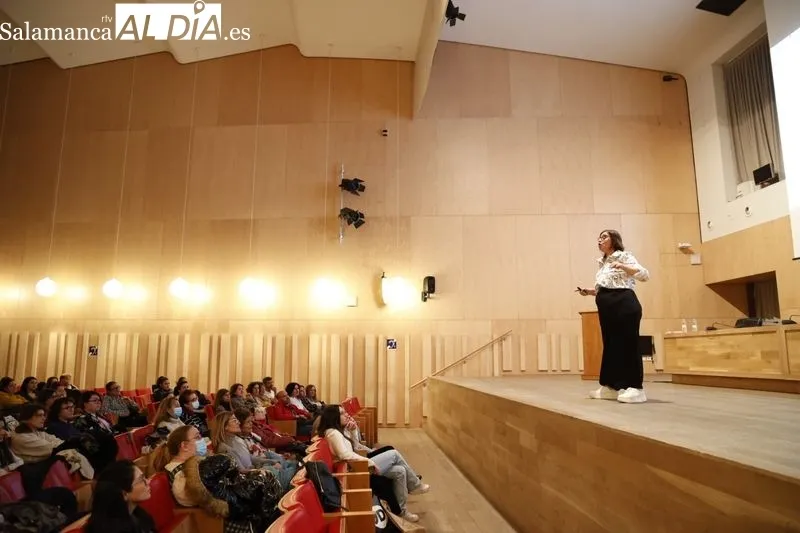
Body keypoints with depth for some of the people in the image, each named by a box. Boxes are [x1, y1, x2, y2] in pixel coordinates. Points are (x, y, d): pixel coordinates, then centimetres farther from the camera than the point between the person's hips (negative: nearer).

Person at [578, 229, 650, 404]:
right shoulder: (602, 263, 21)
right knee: (610, 345, 9)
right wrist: (590, 291, 9)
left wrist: (622, 266, -22)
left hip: (624, 304, -8)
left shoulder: (624, 256, -1)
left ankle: (635, 388, -5)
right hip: (607, 308, 8)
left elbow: (645, 275, -12)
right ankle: (610, 387, 14)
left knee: (628, 344, -8)